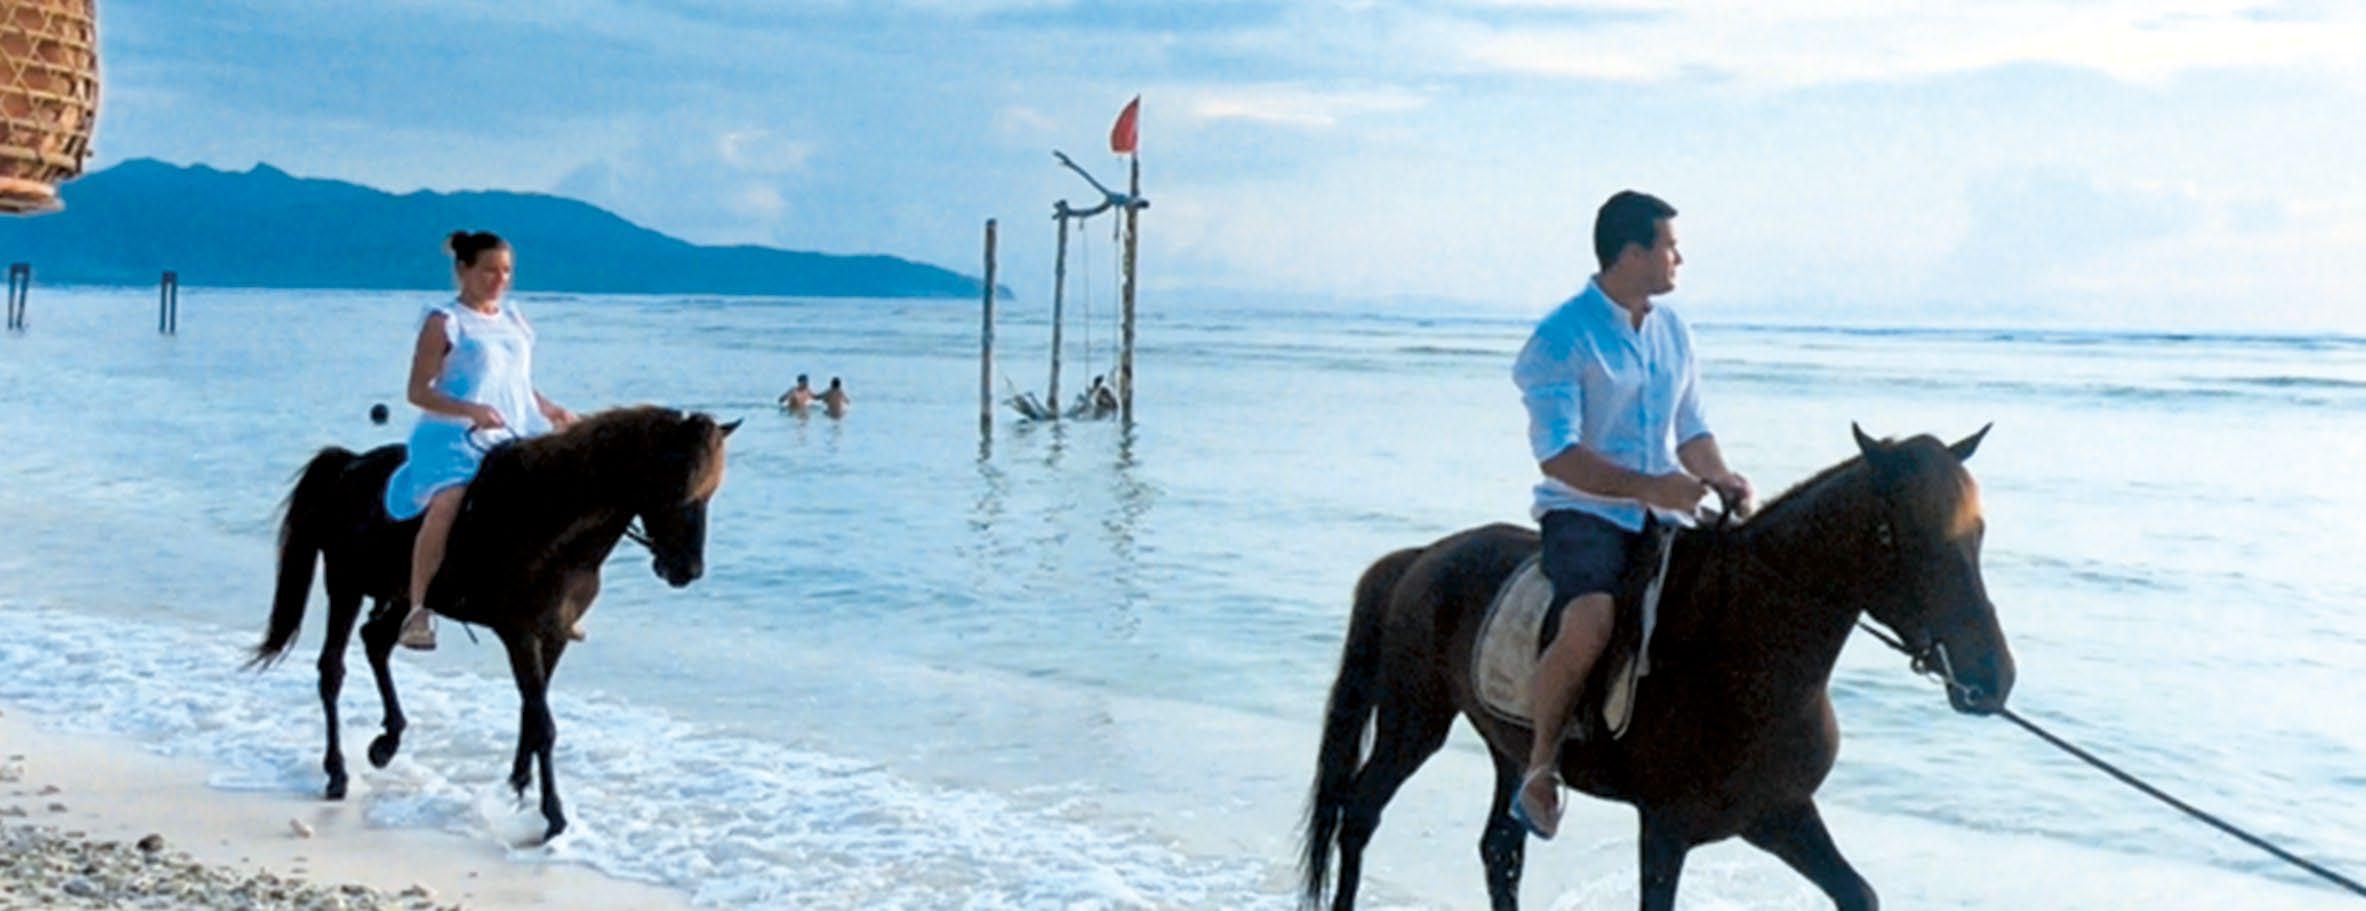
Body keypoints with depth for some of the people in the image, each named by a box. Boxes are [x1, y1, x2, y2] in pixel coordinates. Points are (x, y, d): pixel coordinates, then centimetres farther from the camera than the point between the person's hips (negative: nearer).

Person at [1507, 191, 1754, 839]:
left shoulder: (1674, 333, 13)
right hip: (1583, 512, -7)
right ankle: (1539, 769, -12)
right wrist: (1646, 487, -27)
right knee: (1589, 625, -33)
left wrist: (1723, 480, -2)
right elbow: (1557, 453, -16)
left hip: (1663, 516, 7)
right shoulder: (1561, 337, -9)